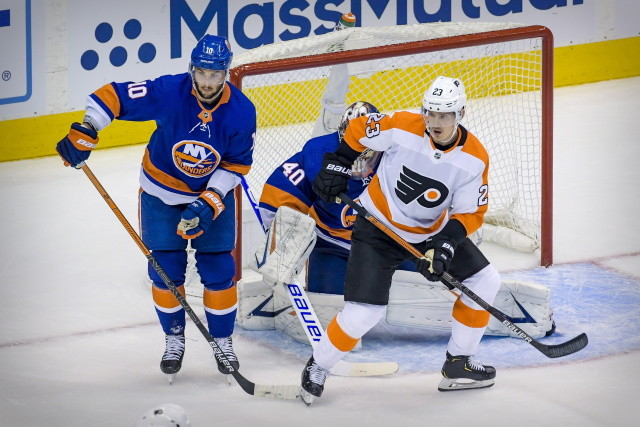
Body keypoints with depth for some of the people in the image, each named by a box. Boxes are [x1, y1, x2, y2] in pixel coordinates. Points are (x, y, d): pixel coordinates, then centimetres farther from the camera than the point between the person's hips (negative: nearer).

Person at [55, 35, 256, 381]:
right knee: (166, 270, 3)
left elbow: (237, 164, -11)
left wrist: (209, 203, -19)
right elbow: (112, 96, -22)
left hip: (214, 195, 1)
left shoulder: (241, 112, -21)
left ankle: (222, 339, 21)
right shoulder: (167, 92, -27)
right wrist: (83, 133, -31)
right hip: (161, 193, 0)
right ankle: (174, 338, 23)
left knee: (218, 270, 2)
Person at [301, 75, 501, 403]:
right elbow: (359, 130, -5)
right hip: (379, 226, -4)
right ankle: (318, 367, 9)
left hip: (433, 230, 4)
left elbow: (471, 214, -11)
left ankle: (458, 364, 13)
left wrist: (445, 245, -25)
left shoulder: (474, 158, -16)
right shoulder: (402, 127, -23)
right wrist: (336, 167, -3)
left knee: (485, 281, 1)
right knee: (363, 312, -14)